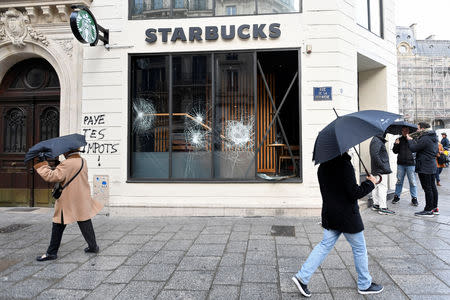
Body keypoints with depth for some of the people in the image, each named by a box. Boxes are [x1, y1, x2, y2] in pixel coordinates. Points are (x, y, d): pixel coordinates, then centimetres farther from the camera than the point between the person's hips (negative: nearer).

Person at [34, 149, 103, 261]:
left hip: (67, 203, -7)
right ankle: (93, 246, 24)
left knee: (58, 227, 5)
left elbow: (51, 176, -22)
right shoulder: (82, 161, 7)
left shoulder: (67, 164, -18)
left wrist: (41, 165, -9)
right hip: (83, 200, 7)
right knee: (85, 223, 15)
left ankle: (51, 252, 13)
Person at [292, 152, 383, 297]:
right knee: (359, 249, 13)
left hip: (329, 213, 7)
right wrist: (370, 183, -5)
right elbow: (354, 193, -20)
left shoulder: (323, 167, 3)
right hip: (347, 215, -7)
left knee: (325, 245, 14)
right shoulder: (345, 165, -21)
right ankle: (365, 285, 31)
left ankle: (302, 277, 10)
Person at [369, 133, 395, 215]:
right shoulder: (377, 141, -16)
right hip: (381, 171, -11)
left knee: (378, 187, 16)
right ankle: (383, 208, -2)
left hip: (377, 170, 11)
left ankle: (376, 205, 26)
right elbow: (375, 155, -25)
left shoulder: (378, 140, 16)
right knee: (383, 188, -7)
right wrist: (383, 167, -23)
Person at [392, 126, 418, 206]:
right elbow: (395, 151, 6)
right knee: (399, 181, 9)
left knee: (412, 182, 1)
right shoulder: (399, 140, 8)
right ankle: (397, 196, 19)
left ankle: (414, 198, 11)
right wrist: (396, 144, -11)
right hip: (400, 164, 2)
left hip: (410, 164, -2)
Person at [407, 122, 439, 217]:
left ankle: (429, 210, -2)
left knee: (427, 188, -6)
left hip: (424, 167, -10)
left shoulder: (425, 139, -20)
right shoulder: (433, 137, 12)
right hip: (432, 166, 10)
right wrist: (414, 139, 10)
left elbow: (413, 148, -17)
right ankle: (434, 207, 24)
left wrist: (410, 140, 2)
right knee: (432, 187, 15)